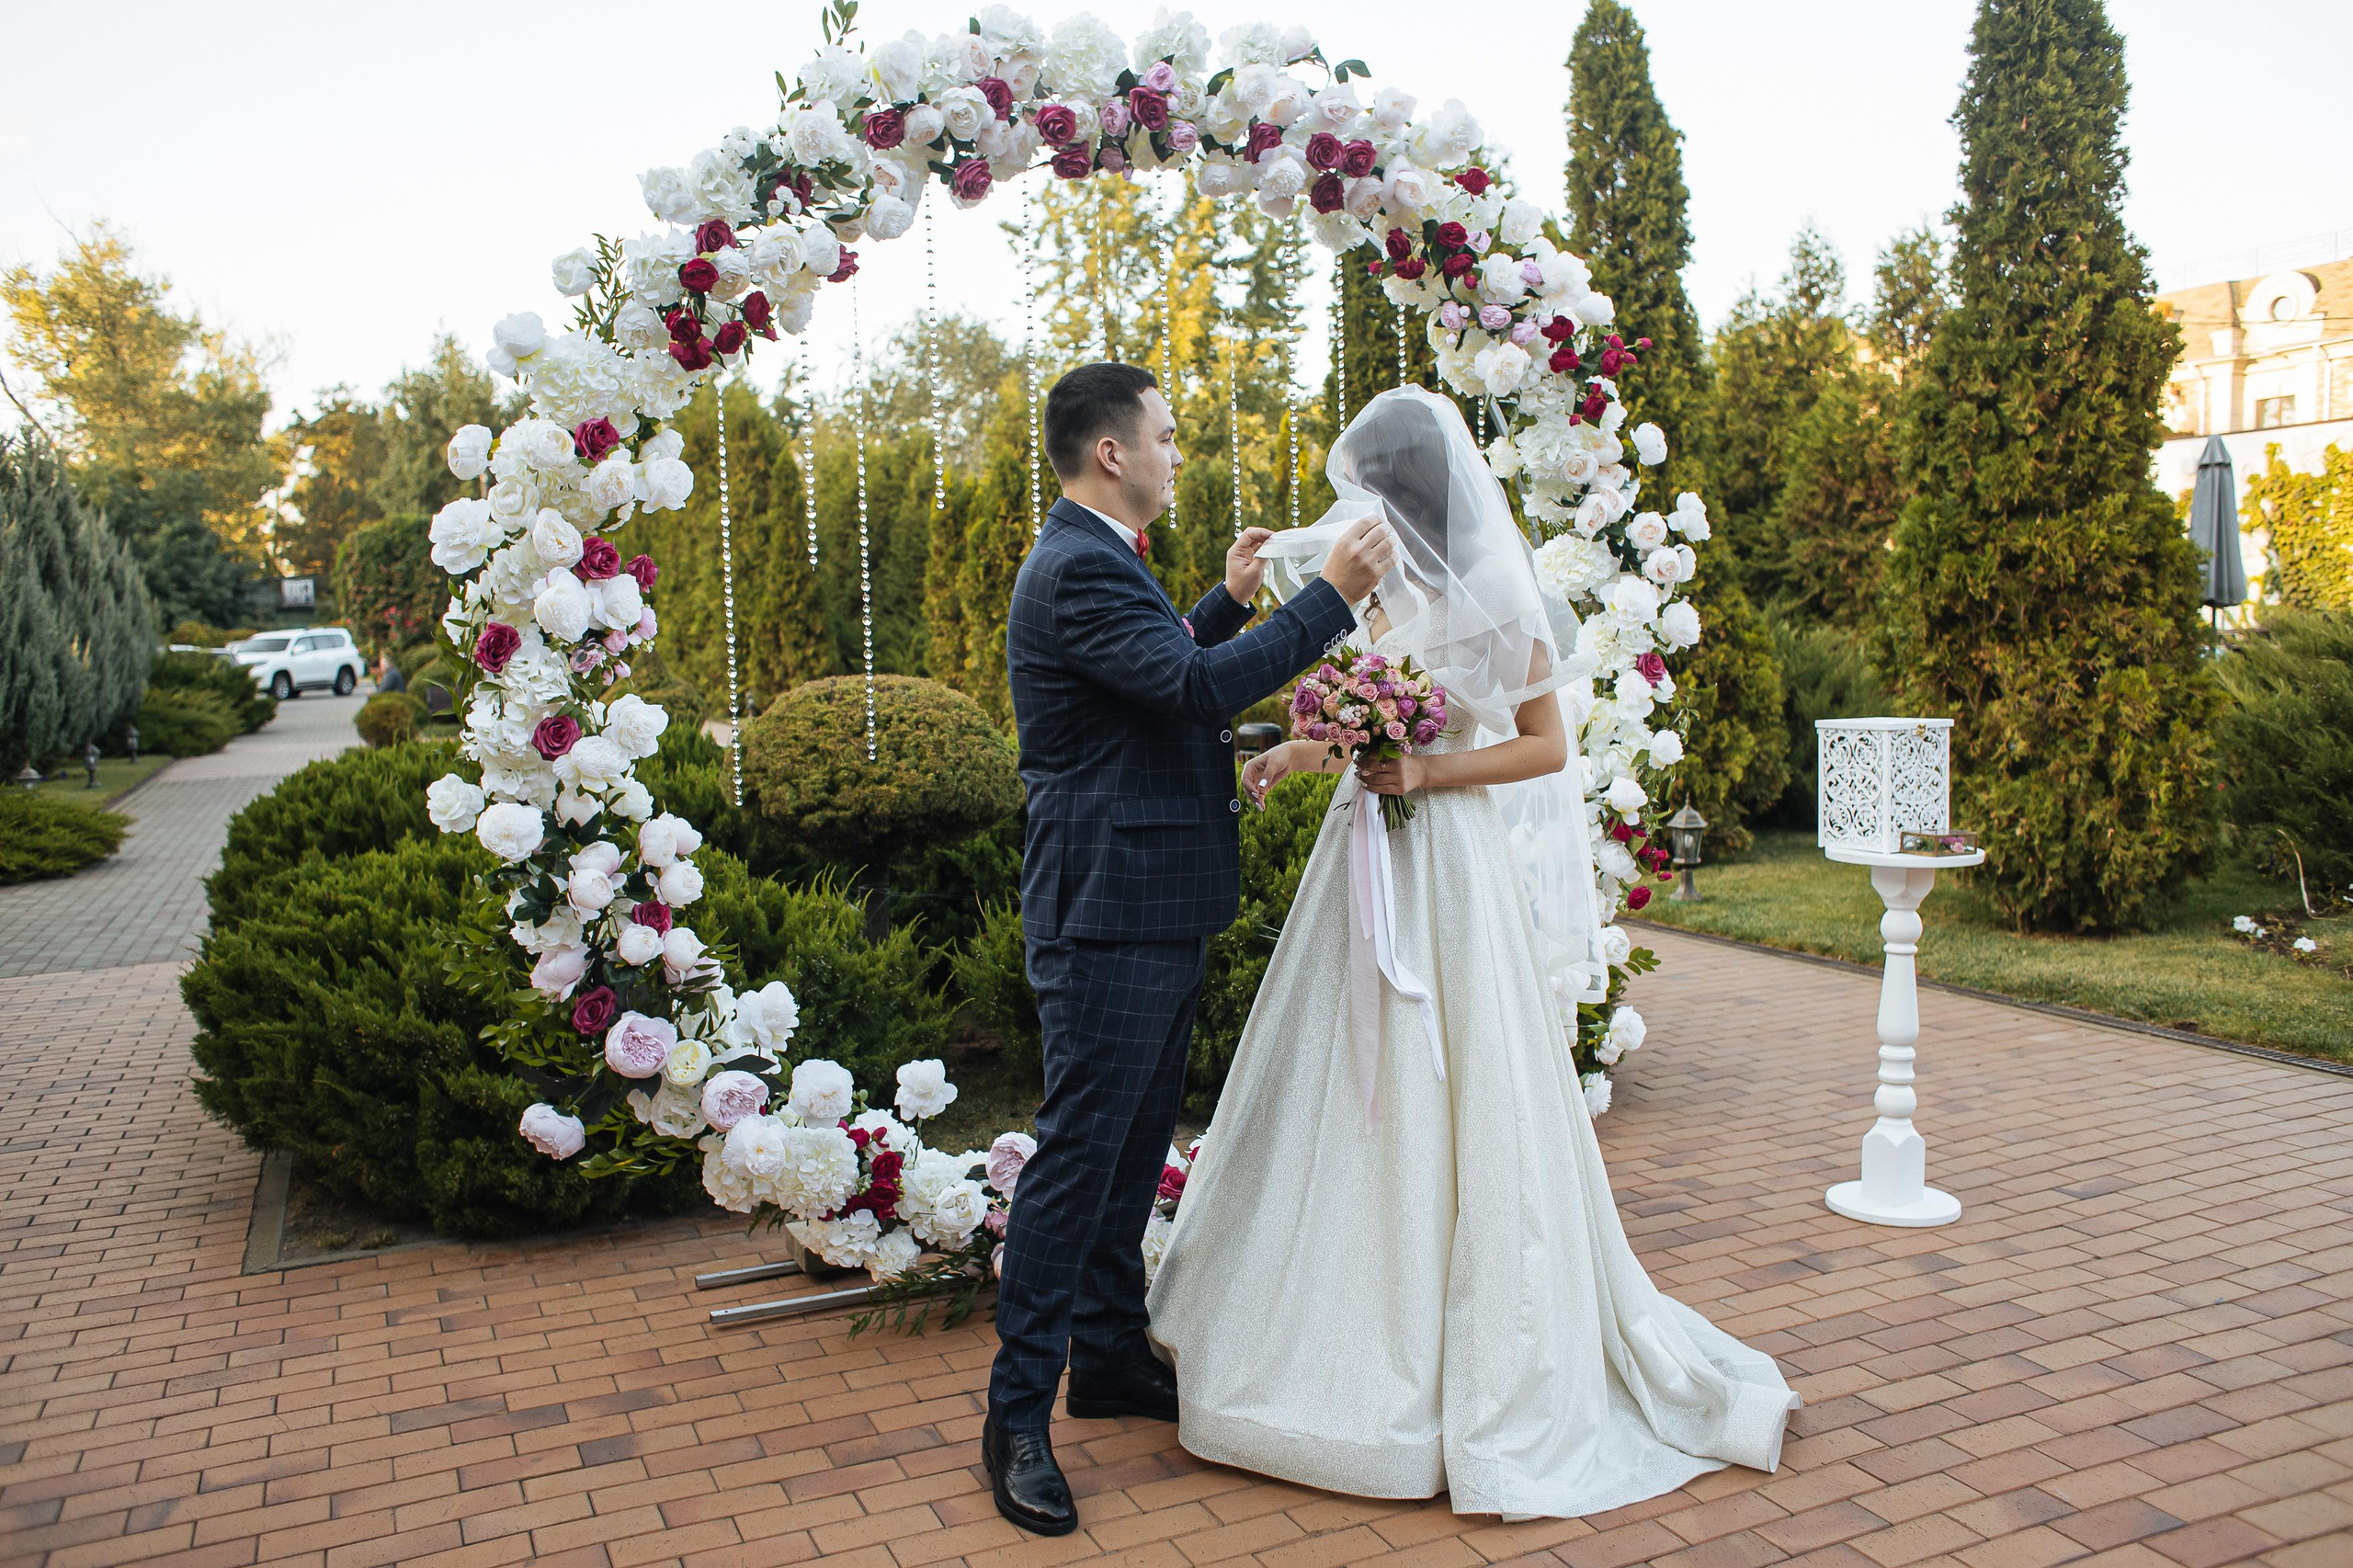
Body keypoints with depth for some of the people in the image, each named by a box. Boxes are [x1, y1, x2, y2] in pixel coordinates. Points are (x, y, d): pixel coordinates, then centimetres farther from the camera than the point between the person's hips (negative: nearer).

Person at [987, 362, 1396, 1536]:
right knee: (1077, 1156, -5)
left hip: (1154, 910, 11)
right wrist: (1332, 598, -20)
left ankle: (1111, 1358, 32)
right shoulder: (1076, 569, -17)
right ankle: (1017, 1415, 6)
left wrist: (1229, 599, 20)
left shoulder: (1101, 559, 17)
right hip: (1110, 911, -11)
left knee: (1134, 1148, 18)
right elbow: (1201, 687, -27)